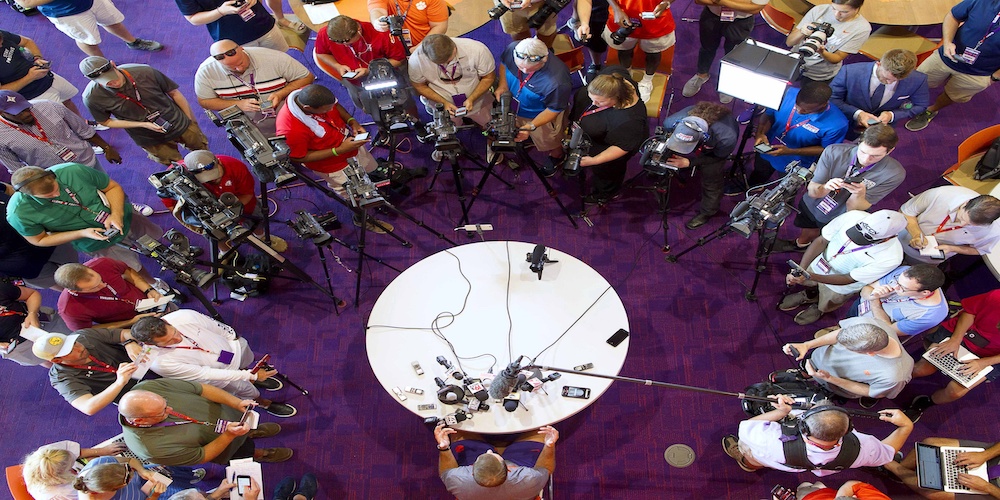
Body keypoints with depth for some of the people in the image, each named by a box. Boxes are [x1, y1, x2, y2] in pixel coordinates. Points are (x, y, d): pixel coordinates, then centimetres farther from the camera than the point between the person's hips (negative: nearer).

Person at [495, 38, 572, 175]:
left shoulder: (558, 81, -45)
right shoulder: (512, 49, -30)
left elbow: (553, 110, -27)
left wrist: (530, 127, -38)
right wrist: (502, 85, -19)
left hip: (542, 115, -4)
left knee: (548, 143, 26)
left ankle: (556, 158, 60)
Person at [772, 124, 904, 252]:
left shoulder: (895, 174, -26)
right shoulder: (834, 152, -26)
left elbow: (852, 210, -22)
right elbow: (812, 192, -22)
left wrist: (860, 194, -43)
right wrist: (825, 188, -44)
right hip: (810, 206, 2)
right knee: (806, 233, 27)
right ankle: (801, 243, 58)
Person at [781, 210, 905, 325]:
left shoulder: (891, 258, -37)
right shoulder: (853, 216, -32)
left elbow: (849, 279, -29)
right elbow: (821, 241, -21)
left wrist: (809, 277, -40)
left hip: (840, 286, -2)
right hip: (818, 264, 2)